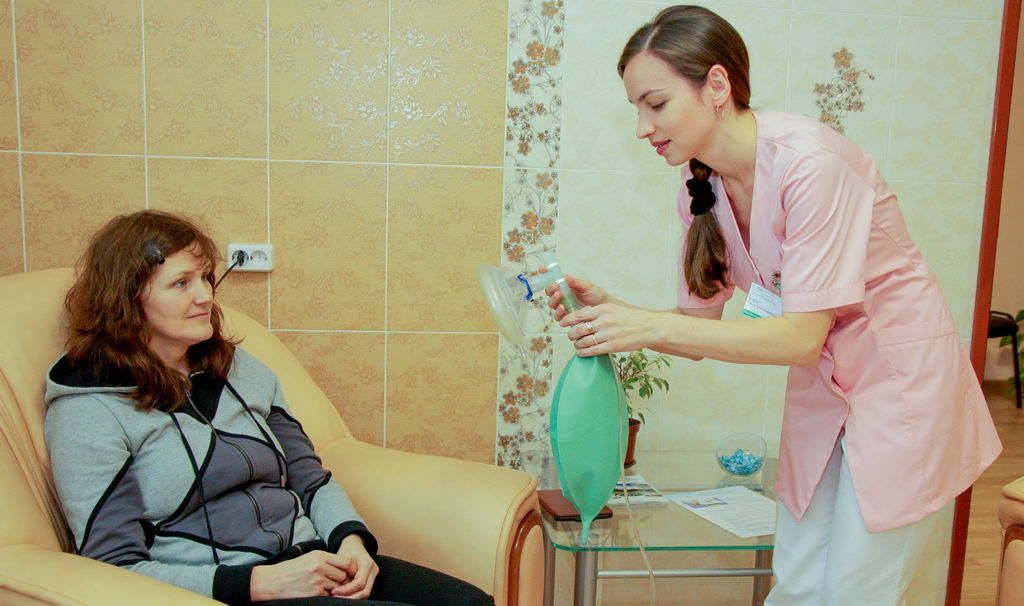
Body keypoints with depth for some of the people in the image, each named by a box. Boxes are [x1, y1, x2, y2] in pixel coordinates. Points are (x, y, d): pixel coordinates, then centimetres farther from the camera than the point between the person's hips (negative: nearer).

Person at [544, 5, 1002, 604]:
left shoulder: (809, 162, -26)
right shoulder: (701, 188, -5)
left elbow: (802, 337, -27)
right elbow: (702, 324, -1)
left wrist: (649, 327, -31)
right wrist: (611, 310, -18)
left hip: (901, 374, -6)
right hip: (823, 386, 6)